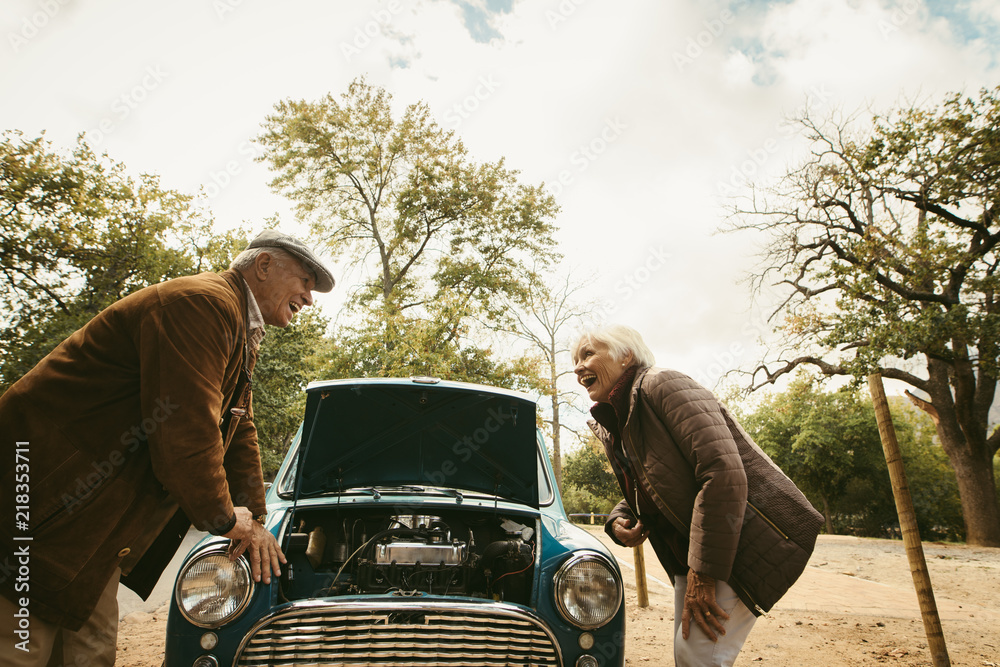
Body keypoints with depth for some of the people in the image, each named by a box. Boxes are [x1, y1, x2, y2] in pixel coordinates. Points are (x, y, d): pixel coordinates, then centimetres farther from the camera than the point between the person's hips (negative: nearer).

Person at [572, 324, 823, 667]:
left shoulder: (663, 385, -19)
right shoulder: (612, 426, 9)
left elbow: (724, 474, -29)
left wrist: (703, 574, -26)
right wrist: (619, 521, -1)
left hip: (742, 545, -9)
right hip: (688, 555, 9)